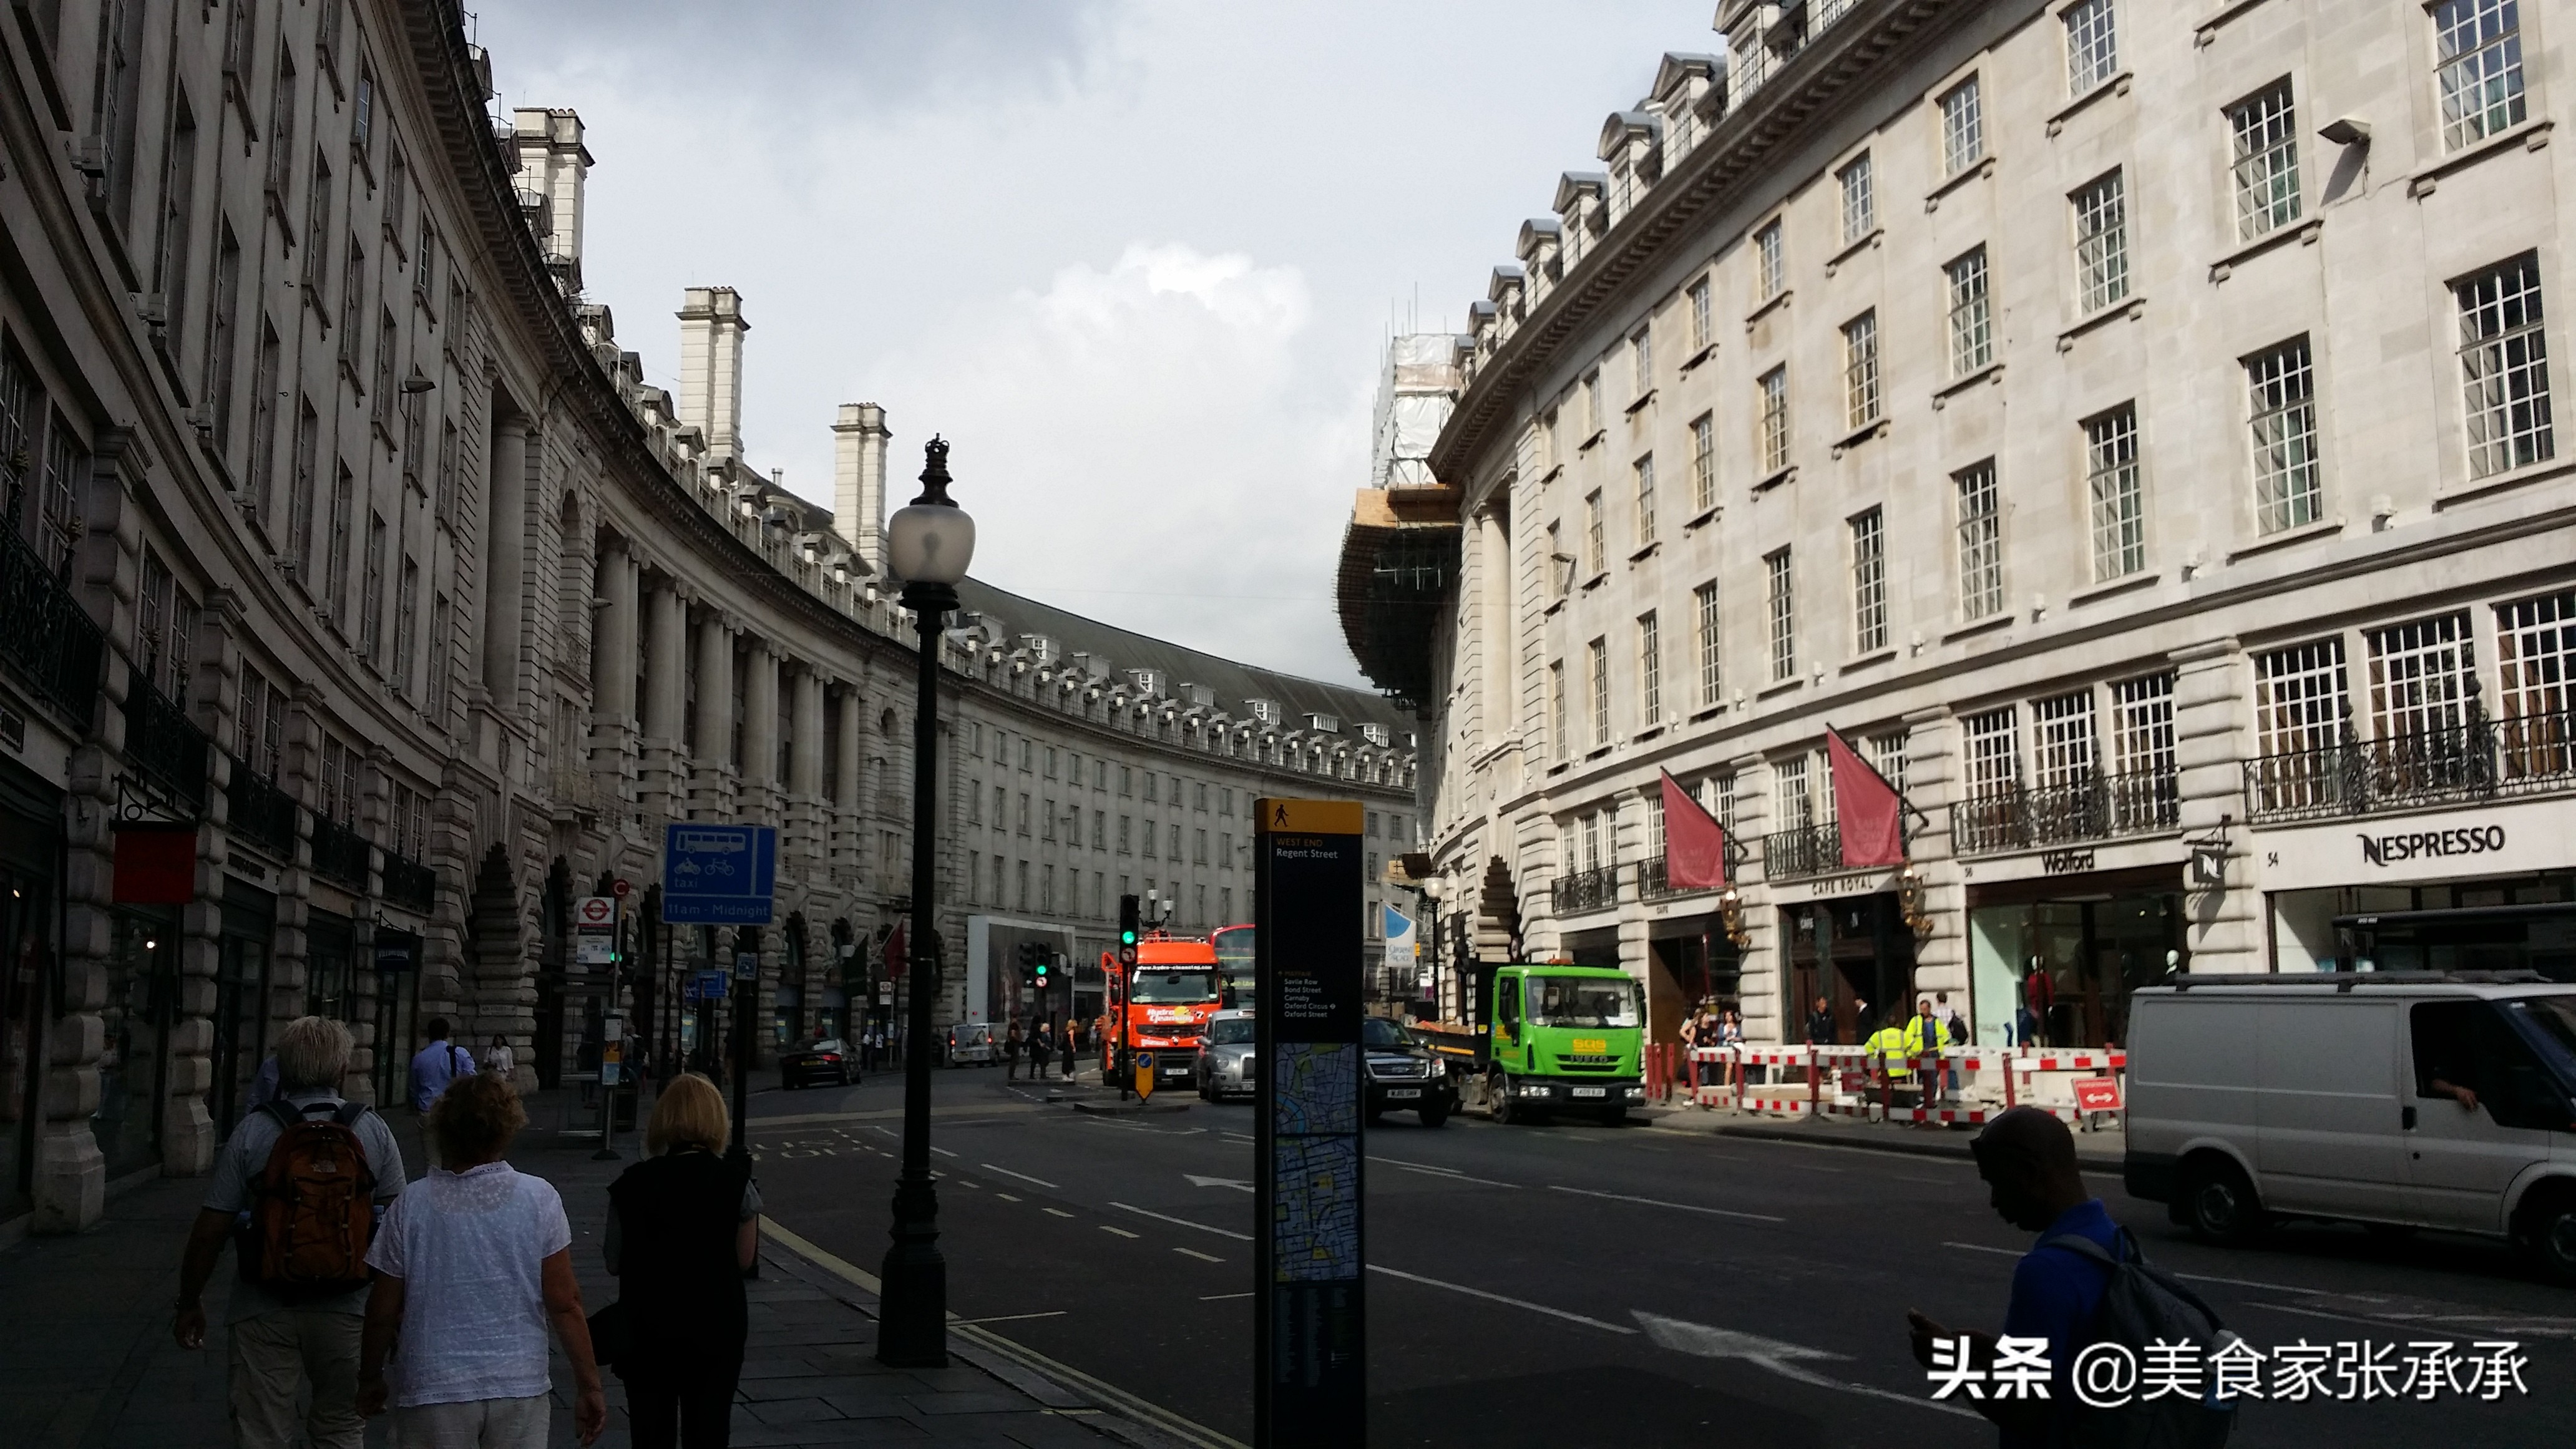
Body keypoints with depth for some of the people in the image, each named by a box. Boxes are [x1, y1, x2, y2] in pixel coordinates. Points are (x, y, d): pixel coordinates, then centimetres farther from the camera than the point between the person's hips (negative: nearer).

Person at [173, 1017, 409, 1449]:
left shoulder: (251, 1132, -6)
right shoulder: (374, 1131, -3)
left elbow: (209, 1231, -5)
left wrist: (189, 1303, 8)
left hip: (265, 1312, -1)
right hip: (345, 1311, 1)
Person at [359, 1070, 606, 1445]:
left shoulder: (410, 1206, -6)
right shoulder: (539, 1198, -7)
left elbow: (382, 1314, 0)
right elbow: (564, 1304, -7)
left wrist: (369, 1380, 17)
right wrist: (589, 1385, 2)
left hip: (432, 1390, 0)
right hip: (520, 1388, 0)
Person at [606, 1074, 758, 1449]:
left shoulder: (631, 1185, -7)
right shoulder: (736, 1182, -10)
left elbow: (614, 1262, -2)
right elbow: (745, 1259, -6)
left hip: (646, 1330, 1)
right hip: (716, 1329, 0)